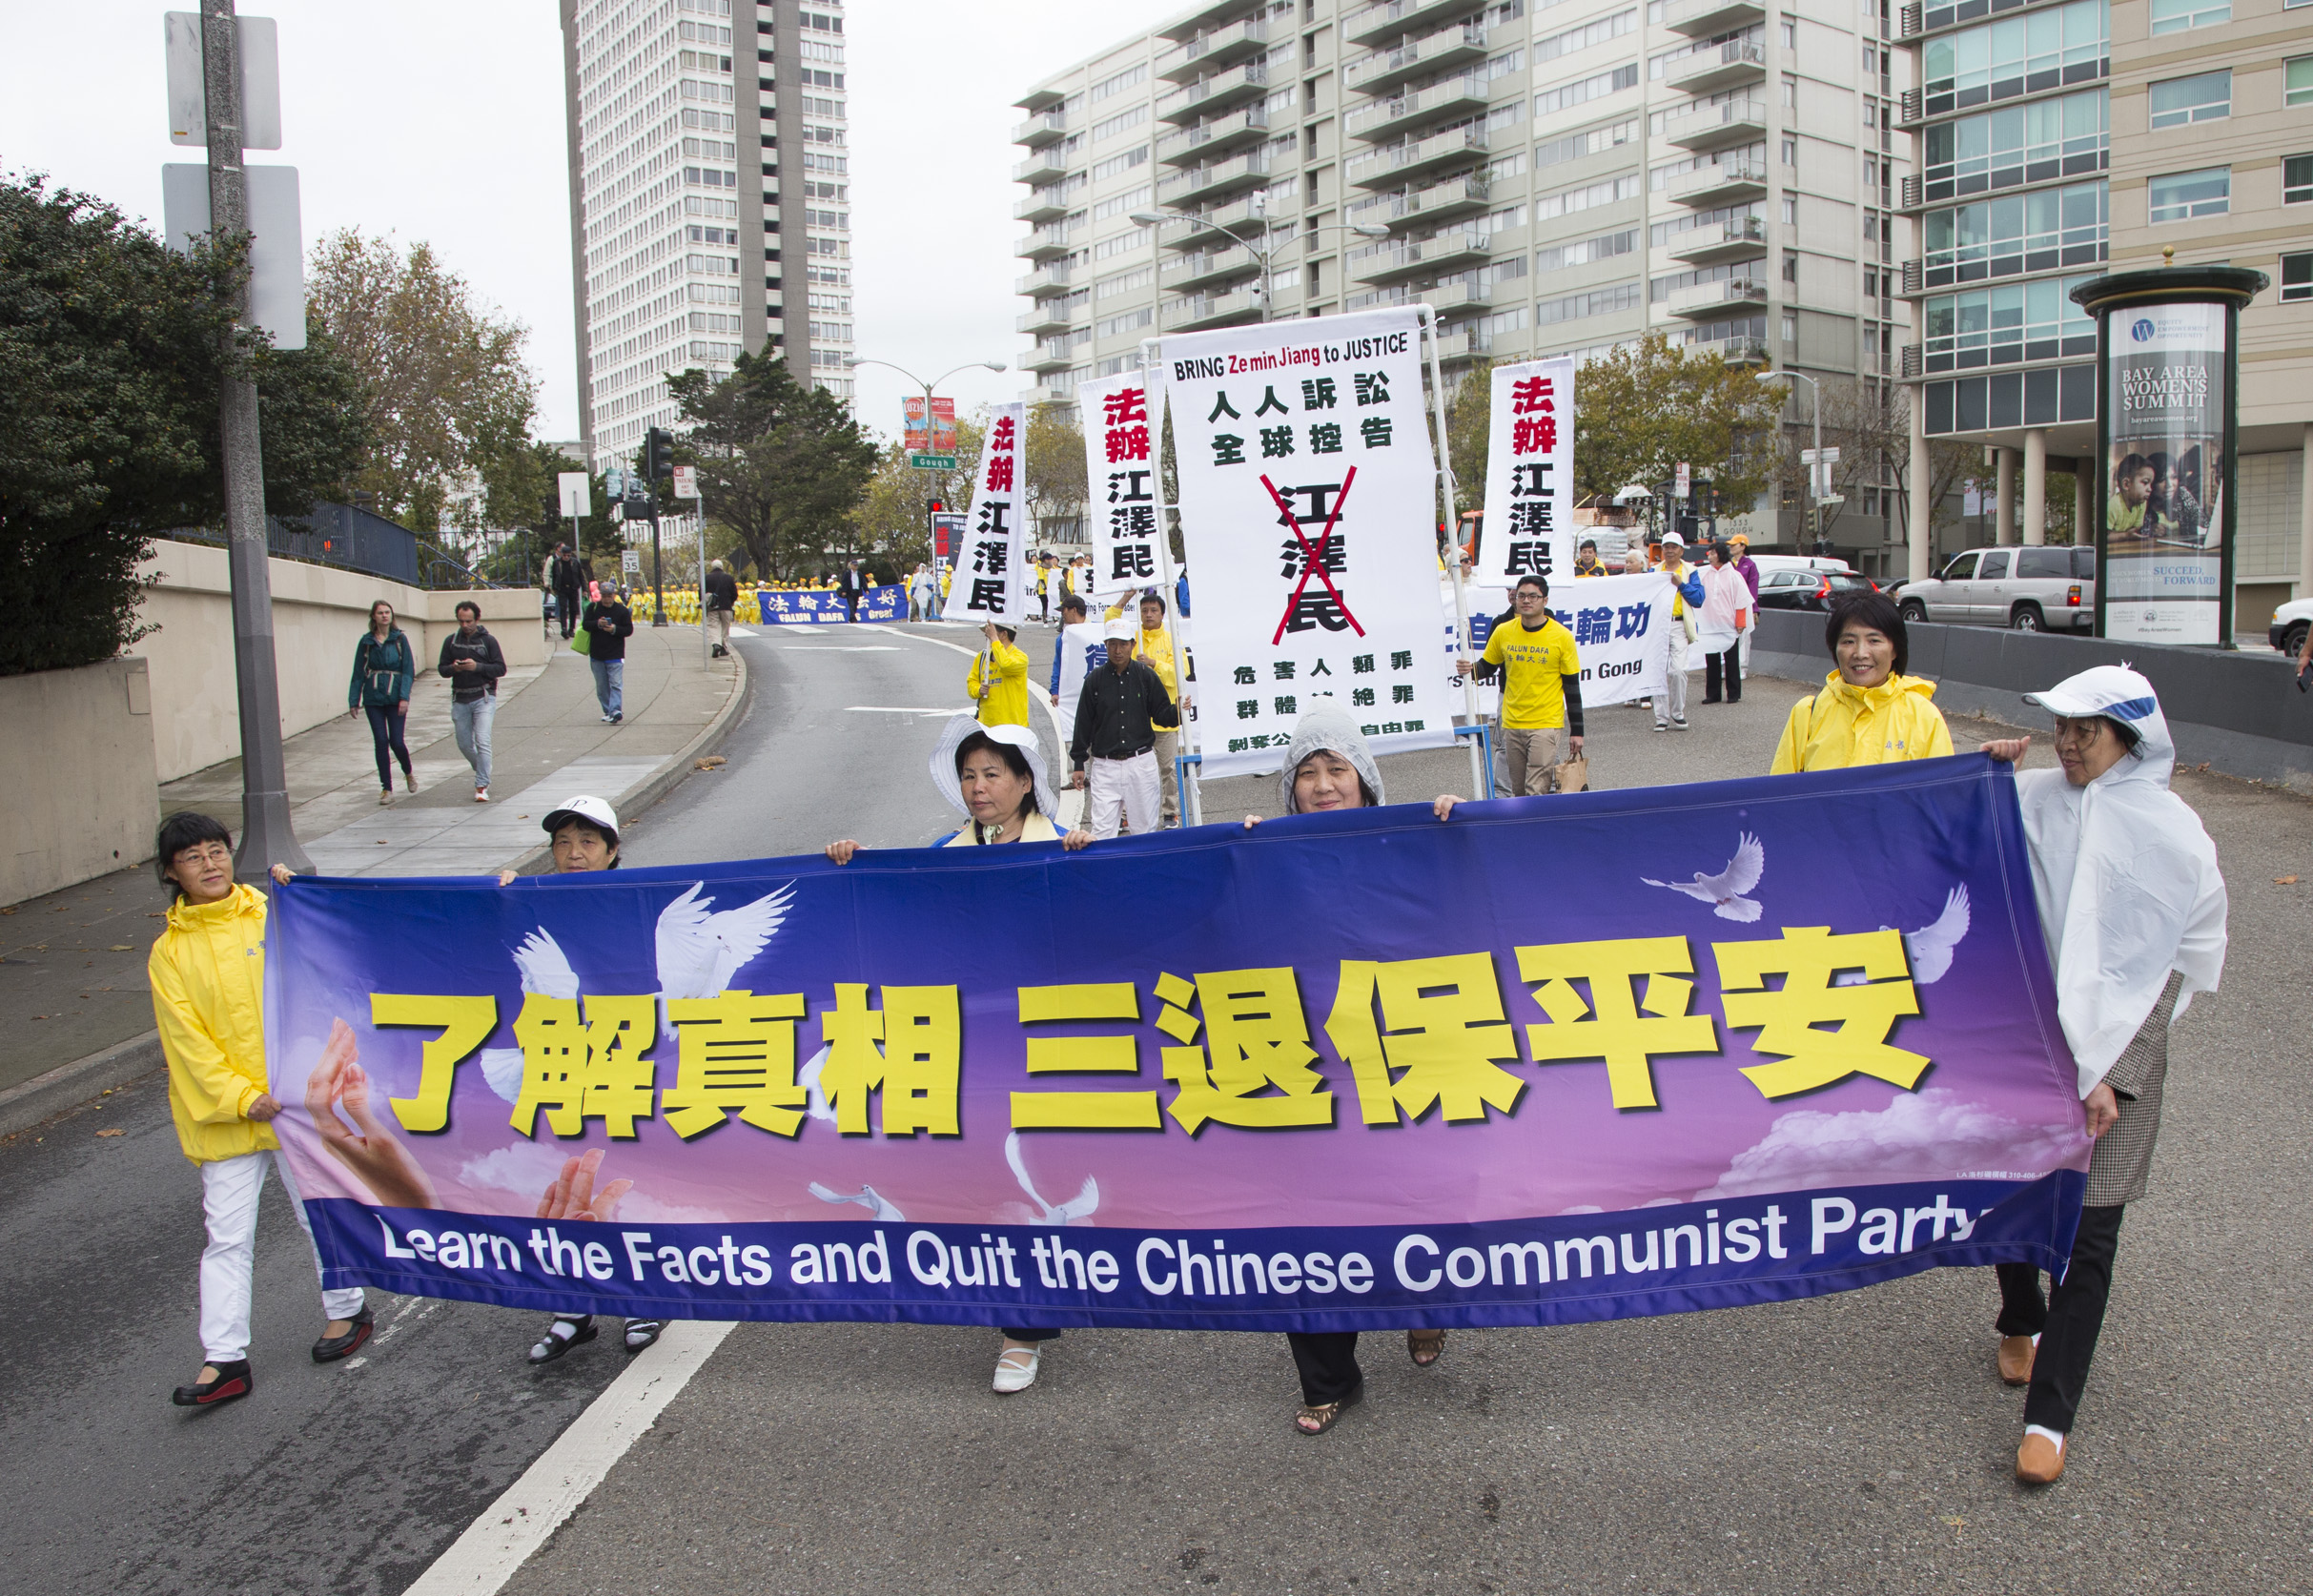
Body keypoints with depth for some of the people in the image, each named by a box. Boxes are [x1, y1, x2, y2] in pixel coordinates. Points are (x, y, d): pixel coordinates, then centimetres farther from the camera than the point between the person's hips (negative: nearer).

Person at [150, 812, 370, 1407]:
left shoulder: (271, 917, 2)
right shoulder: (169, 952, 1)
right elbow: (187, 1041, -4)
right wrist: (241, 1097, -14)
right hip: (222, 1113, 0)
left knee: (320, 1215, 12)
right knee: (227, 1238, 3)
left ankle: (348, 1309, 31)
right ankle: (224, 1359, 9)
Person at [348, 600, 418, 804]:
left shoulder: (400, 639, 1)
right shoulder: (366, 642, 5)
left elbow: (408, 670, -3)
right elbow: (358, 673, 7)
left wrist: (404, 697, -14)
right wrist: (353, 701, 4)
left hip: (395, 698, -1)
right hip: (373, 699, 1)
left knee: (396, 742, -4)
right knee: (381, 742, -1)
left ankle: (408, 773, 26)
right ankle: (386, 788, 6)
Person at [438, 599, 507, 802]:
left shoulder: (488, 640, -1)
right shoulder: (451, 641, 7)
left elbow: (500, 669, -4)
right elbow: (442, 668, 9)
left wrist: (477, 666, -19)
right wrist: (454, 668, -14)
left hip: (483, 698, -4)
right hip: (460, 699, 4)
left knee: (482, 742, -15)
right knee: (464, 745, 10)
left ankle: (482, 786, -13)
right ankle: (483, 772, 35)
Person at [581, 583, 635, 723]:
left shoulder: (622, 610, 0)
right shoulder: (593, 607, 5)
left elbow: (629, 630, -1)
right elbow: (585, 624, -2)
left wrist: (615, 629, -18)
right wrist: (597, 623, -21)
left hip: (615, 655, -3)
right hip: (596, 654, 3)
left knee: (616, 684, -12)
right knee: (602, 686, 8)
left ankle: (615, 710, -20)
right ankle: (608, 711, 17)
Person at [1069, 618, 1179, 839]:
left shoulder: (1146, 676, 3)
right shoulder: (1094, 680, 3)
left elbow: (1161, 715, 6)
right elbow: (1083, 724, 7)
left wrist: (1178, 711, -17)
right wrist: (1078, 764, 6)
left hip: (1141, 763, 0)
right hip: (1105, 765, 0)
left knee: (1145, 829, 6)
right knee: (1102, 831, -5)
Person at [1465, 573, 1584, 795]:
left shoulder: (1561, 636, -5)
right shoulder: (1502, 632, 2)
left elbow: (1572, 687, -1)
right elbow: (1486, 667, 16)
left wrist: (1576, 731, -2)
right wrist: (1471, 669, -8)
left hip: (1546, 724, -4)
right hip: (1512, 724, 4)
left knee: (1536, 793, -13)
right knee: (1518, 792, 9)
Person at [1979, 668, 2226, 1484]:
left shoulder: (2173, 834, -7)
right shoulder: (2032, 799, -1)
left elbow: (2172, 967, -7)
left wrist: (2114, 1073, -13)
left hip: (2112, 1054, -3)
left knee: (2085, 1235, -1)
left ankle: (2049, 1416, 7)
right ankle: (2020, 1324, 44)